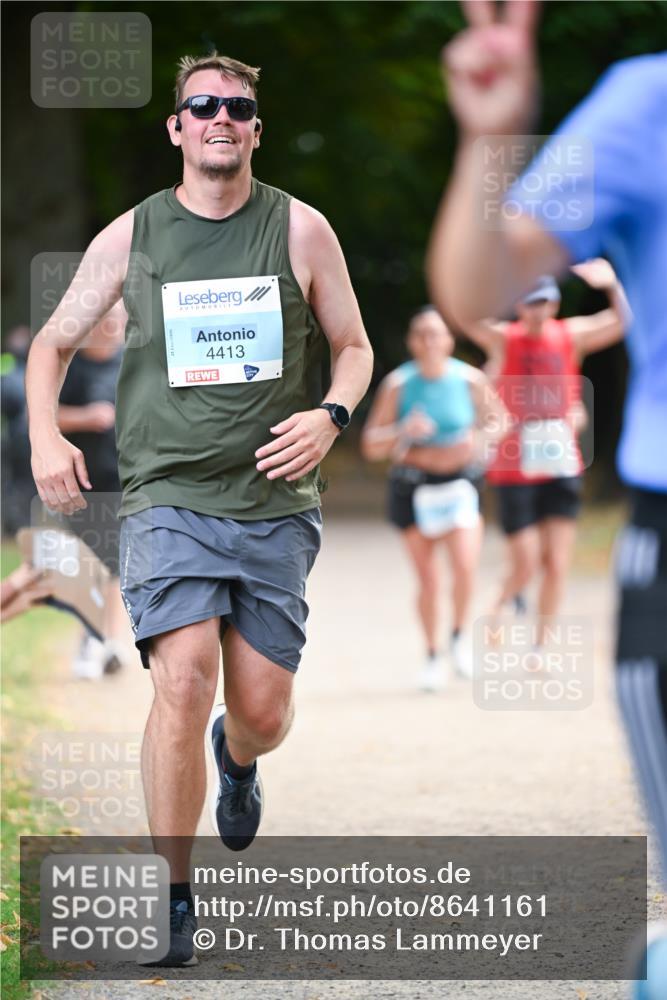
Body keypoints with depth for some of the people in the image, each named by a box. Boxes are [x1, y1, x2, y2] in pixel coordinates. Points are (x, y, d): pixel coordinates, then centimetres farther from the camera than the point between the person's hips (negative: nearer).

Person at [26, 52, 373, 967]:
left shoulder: (300, 231, 3)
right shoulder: (133, 236, 3)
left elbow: (355, 349, 12)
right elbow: (53, 342, 13)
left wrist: (328, 415, -9)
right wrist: (45, 437, -4)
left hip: (276, 503, 1)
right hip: (168, 493, -1)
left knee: (263, 713, 2)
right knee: (184, 680, -20)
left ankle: (236, 757, 43)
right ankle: (172, 899, -8)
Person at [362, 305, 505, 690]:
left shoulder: (470, 379, -5)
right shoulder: (399, 384, -8)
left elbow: (498, 419, 11)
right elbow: (371, 446, -6)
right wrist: (405, 431, -24)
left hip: (460, 482, 0)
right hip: (414, 488, 0)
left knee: (466, 564, -17)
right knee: (427, 577, 2)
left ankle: (461, 635, 10)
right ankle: (433, 655, 22)